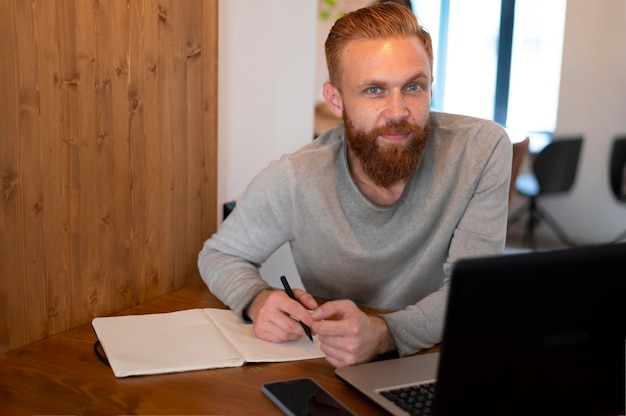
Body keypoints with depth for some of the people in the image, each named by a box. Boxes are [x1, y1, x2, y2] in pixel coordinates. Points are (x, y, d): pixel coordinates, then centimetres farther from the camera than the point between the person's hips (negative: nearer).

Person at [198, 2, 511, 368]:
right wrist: (258, 300, -20)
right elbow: (219, 255, 3)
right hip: (332, 376, 0)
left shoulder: (483, 150, -16)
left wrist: (383, 334, -35)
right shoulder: (292, 180, -15)